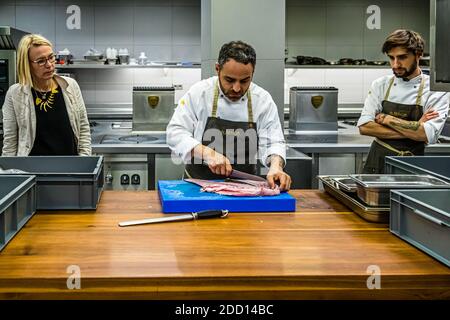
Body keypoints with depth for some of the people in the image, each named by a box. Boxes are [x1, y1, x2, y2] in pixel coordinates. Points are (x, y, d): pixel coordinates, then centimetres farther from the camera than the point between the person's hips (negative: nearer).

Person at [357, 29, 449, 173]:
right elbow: (364, 126, -5)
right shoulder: (381, 85, 6)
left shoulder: (436, 91, -2)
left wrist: (386, 118, -8)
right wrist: (413, 130, -10)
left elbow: (428, 135, -15)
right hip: (377, 163, 2)